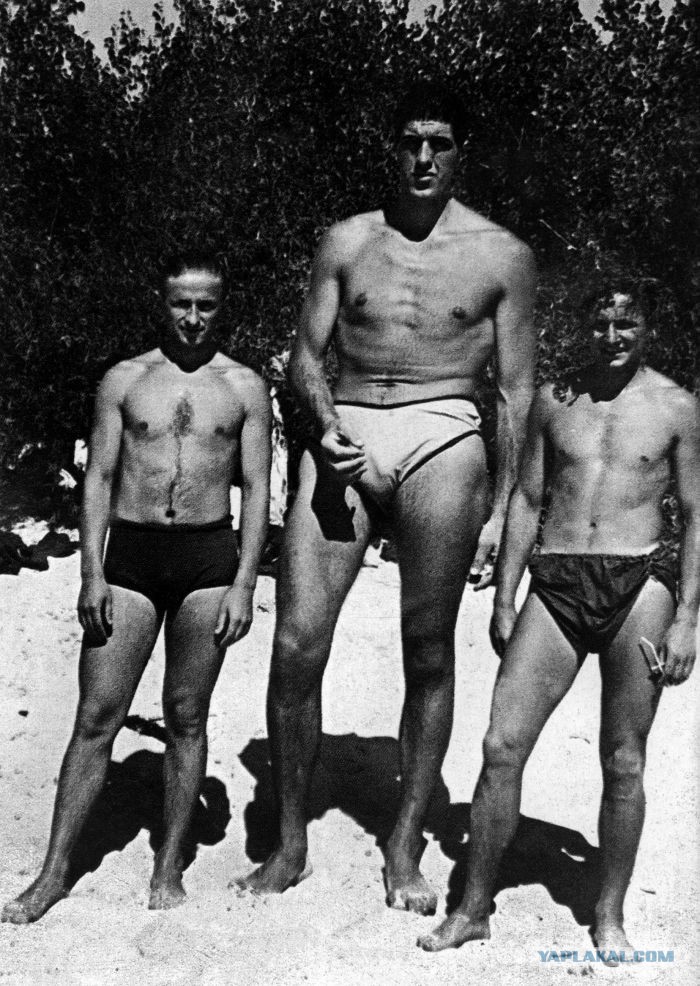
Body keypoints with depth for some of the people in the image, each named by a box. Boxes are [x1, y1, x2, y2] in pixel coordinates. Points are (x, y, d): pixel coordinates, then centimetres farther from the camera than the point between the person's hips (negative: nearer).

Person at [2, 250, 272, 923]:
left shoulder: (244, 387, 6)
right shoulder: (124, 381, 7)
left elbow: (256, 488, 3)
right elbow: (98, 479, 5)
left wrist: (244, 583, -5)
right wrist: (91, 574, -4)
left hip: (208, 553, 0)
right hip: (129, 551, 1)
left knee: (186, 716, 7)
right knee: (96, 717, 2)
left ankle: (169, 867, 21)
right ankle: (54, 872, 14)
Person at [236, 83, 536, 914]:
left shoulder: (501, 255, 8)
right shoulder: (347, 241, 13)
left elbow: (515, 391, 8)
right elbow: (305, 355, 12)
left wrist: (499, 511, 3)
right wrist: (327, 422, -10)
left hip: (443, 438, -1)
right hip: (344, 432, 2)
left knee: (428, 654, 3)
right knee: (295, 648, -5)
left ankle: (405, 849, 20)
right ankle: (290, 847, 13)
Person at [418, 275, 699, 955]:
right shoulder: (553, 400, 12)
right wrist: (503, 599, 10)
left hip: (637, 583, -2)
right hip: (555, 582, 2)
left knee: (623, 762, 6)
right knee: (502, 746, -3)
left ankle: (609, 916, 23)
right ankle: (473, 909, 12)